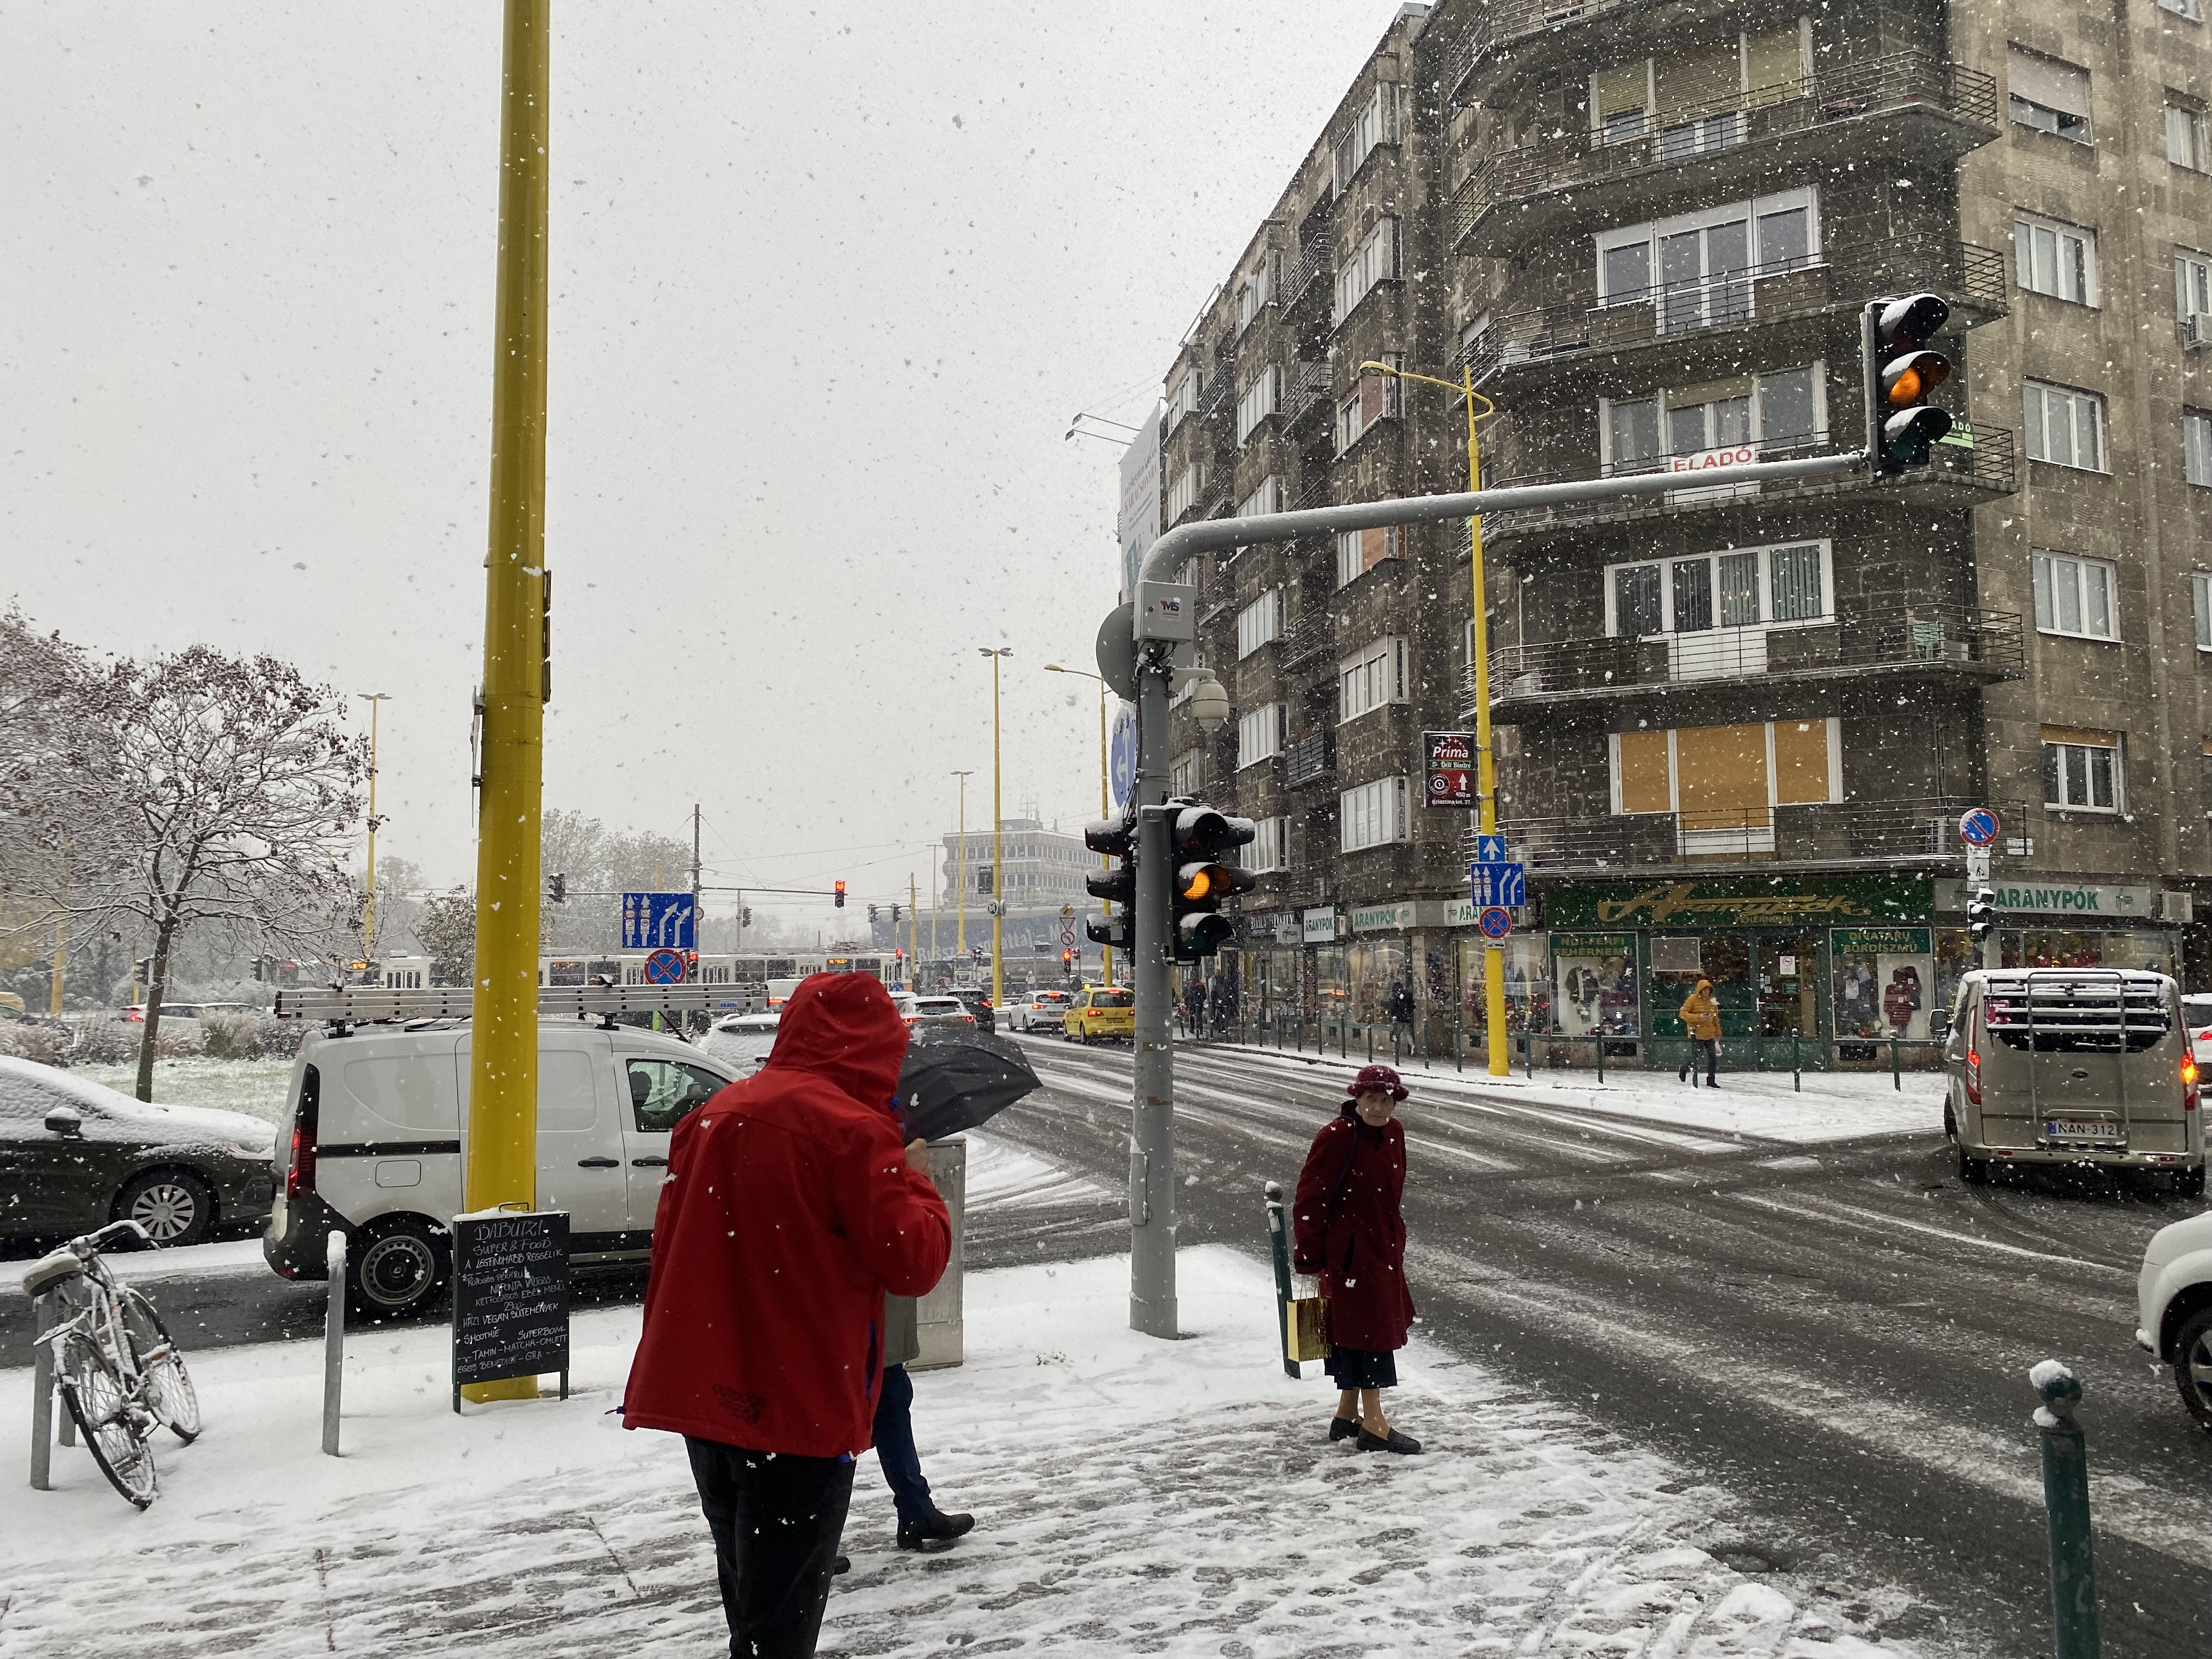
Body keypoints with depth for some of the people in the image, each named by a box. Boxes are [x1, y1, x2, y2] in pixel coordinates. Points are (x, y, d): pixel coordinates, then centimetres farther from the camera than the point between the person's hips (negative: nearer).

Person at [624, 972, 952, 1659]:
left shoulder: (713, 1117, 7)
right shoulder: (853, 1131, -17)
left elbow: (669, 1249, 14)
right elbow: (913, 1261, -15)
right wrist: (915, 1181, 1)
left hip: (704, 1391, 7)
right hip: (802, 1404, -7)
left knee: (746, 1590, 24)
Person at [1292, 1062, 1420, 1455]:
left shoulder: (1394, 1133, 5)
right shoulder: (1337, 1137, -19)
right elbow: (1310, 1198, -17)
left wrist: (1397, 1242, 20)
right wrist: (1309, 1255, -15)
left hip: (1384, 1247, 8)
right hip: (1349, 1250, -8)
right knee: (1370, 1327, -4)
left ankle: (1347, 1416, 30)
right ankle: (1374, 1426, 6)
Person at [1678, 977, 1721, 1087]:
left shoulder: (1712, 1001, 11)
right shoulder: (1692, 999, -6)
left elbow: (1716, 1019, 18)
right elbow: (1683, 1013, -9)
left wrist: (1718, 1034, 17)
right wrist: (1698, 1018, -21)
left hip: (1710, 1036, 6)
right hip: (1697, 1035, -6)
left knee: (1713, 1058, 4)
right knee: (1696, 1057, -7)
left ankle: (1711, 1081, 14)